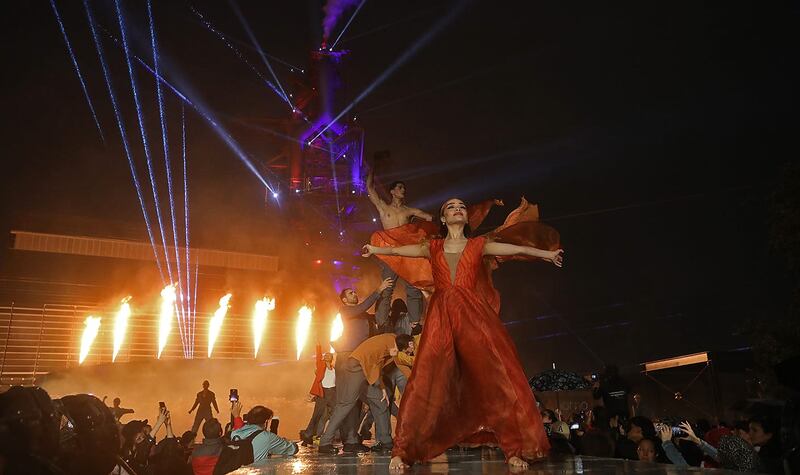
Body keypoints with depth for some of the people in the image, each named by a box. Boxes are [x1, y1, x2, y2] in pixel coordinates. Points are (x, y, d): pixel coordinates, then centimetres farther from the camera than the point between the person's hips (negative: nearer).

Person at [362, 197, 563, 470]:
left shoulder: (479, 245, 14)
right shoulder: (432, 248, 15)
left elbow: (518, 250, 4)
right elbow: (399, 251, 1)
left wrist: (546, 254, -9)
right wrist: (375, 249, -17)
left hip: (474, 315, 0)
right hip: (441, 318, 0)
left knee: (496, 376, -10)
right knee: (426, 380, -8)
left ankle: (514, 449, 1)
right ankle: (403, 450, -1)